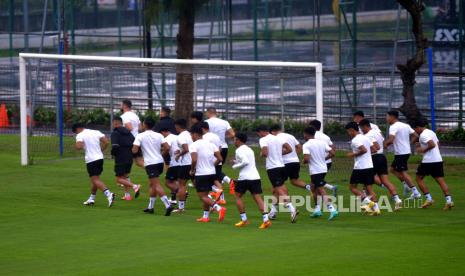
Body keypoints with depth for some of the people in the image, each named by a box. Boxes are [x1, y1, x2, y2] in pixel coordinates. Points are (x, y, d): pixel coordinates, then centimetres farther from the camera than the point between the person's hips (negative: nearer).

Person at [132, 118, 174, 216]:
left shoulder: (140, 136, -5)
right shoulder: (159, 136, 6)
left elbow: (134, 150, -11)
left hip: (150, 163, -6)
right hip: (160, 162, 6)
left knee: (156, 186, -10)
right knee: (152, 185, 19)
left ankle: (168, 205, -25)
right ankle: (150, 207, 24)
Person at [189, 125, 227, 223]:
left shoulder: (193, 145, -11)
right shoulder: (210, 144, 9)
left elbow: (194, 160, -25)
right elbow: (220, 159, 4)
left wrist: (192, 170, -8)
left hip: (201, 174, -7)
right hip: (212, 173, 7)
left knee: (202, 196, -3)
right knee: (205, 195, 20)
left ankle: (219, 208, -23)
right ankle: (205, 216, 22)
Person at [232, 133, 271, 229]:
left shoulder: (239, 150, -6)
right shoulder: (249, 150, 21)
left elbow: (245, 162, -20)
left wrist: (235, 166, -7)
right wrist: (236, 161, 25)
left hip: (244, 177, -7)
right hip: (255, 177, 7)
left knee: (238, 196, 12)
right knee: (258, 198, -1)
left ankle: (244, 219, 8)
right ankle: (266, 219, -16)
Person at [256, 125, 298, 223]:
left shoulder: (263, 140, -7)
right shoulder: (278, 138, 13)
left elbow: (265, 153, -22)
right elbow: (289, 149, 9)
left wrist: (261, 154, 0)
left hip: (272, 168, -7)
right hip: (281, 166, 7)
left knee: (280, 190, -11)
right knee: (275, 190, 19)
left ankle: (292, 209, -27)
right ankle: (272, 212, 26)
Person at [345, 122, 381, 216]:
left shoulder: (355, 140, -12)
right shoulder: (365, 138, 14)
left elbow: (364, 150, -24)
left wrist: (353, 154, -11)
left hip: (359, 167, -8)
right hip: (370, 166, 8)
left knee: (352, 187, 5)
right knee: (369, 188, 8)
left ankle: (366, 201, -11)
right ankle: (376, 207, -1)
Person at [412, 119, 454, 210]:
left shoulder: (423, 135, -12)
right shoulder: (432, 132, 16)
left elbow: (432, 145, -24)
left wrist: (423, 150, -11)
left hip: (428, 161, -8)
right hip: (438, 159, 8)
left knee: (419, 178, 8)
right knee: (440, 180, 3)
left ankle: (429, 199, 0)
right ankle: (449, 200, -11)